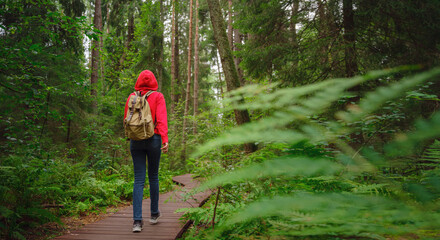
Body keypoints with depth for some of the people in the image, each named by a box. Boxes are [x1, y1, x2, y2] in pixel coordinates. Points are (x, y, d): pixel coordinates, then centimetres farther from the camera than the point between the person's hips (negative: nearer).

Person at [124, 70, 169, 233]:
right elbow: (161, 119, -14)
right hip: (153, 139, -2)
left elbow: (126, 120, 11)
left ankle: (137, 221, -5)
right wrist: (165, 140, -20)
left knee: (138, 180, 2)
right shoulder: (158, 96, -2)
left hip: (135, 140, 2)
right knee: (153, 177, 14)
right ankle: (154, 214, 28)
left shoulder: (132, 97, 5)